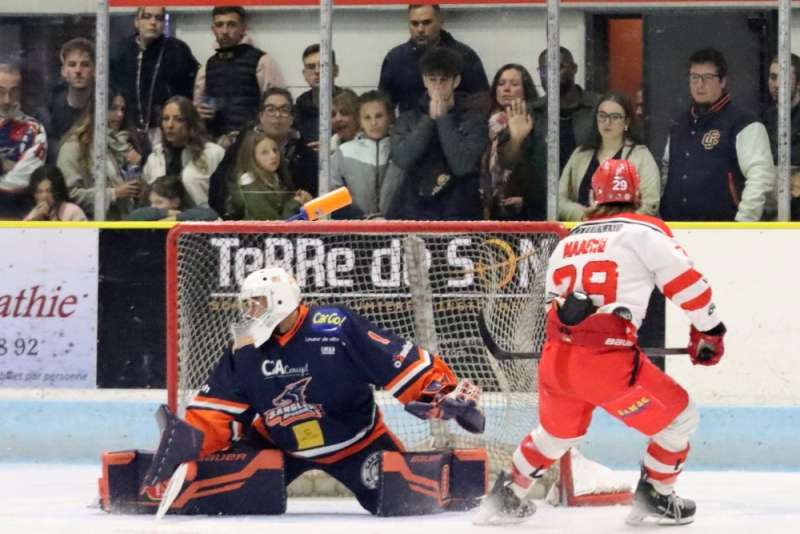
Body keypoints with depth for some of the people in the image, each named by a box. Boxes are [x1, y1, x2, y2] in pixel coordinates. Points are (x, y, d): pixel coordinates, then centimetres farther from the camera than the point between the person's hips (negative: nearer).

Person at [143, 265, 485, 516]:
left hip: (357, 442, -3)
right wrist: (190, 436, -27)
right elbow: (219, 411, -8)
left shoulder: (337, 328, -26)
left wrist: (446, 394, -33)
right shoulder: (244, 351, -11)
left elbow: (402, 364, -25)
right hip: (281, 445, 3)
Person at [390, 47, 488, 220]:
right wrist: (430, 119, -7)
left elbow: (463, 165, -12)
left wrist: (444, 119, -7)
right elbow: (402, 160, -8)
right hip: (414, 214, 2)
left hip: (459, 217, -2)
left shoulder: (474, 121, 2)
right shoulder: (408, 120, 9)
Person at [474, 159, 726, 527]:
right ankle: (653, 500, 14)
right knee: (679, 417, 11)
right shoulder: (645, 231, 2)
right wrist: (709, 331, 16)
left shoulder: (569, 241, 20)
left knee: (558, 431, 33)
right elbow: (687, 283, 1)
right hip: (605, 359, -6)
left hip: (554, 358, 6)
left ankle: (506, 499, 39)